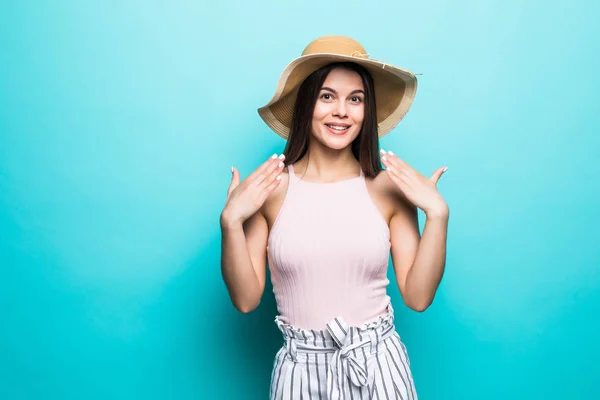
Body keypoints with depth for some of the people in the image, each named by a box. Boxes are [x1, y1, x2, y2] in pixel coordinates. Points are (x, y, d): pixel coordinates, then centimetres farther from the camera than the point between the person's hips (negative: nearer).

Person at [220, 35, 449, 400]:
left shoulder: (390, 187, -6)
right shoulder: (270, 188, -8)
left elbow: (418, 297, -5)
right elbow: (246, 299, -6)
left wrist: (438, 213, -13)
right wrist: (231, 221, -17)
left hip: (377, 364, 1)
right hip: (301, 368, 0)